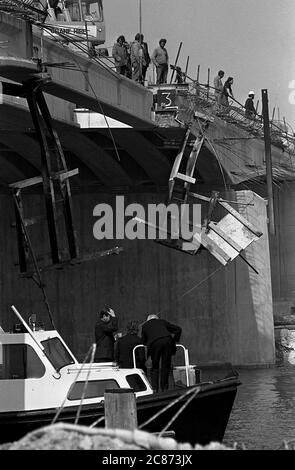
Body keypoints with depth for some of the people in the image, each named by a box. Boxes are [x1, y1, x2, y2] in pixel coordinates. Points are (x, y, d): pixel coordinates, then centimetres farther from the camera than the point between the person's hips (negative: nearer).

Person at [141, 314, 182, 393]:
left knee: (155, 367, 10)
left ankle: (154, 389, -2)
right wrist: (175, 340, 36)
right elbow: (178, 329, 29)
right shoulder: (162, 322, 31)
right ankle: (164, 388, 7)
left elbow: (143, 341, 30)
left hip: (154, 343, -1)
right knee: (166, 366, 8)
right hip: (167, 341, 1)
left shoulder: (145, 325, 29)